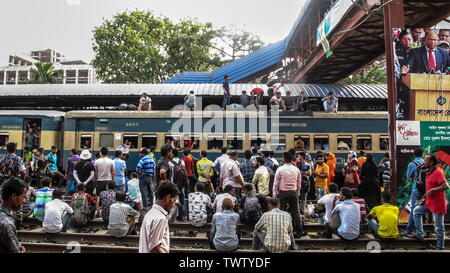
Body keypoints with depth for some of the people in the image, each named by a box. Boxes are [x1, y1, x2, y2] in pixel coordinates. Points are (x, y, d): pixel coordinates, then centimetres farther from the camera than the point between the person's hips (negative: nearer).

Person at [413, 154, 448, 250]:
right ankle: (420, 235, 17)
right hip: (429, 202, 10)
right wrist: (424, 198, 16)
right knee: (416, 211, 13)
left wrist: (432, 190, -28)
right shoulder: (429, 173, 11)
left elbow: (446, 186, -30)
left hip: (437, 204, -10)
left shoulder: (438, 173, -18)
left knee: (439, 227, 1)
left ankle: (440, 247, 14)